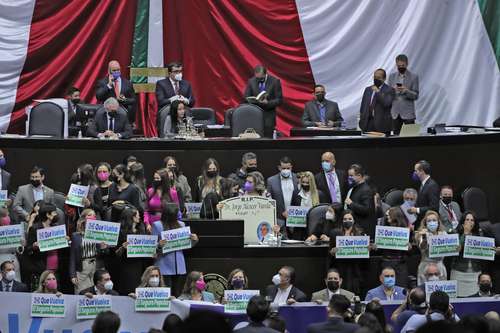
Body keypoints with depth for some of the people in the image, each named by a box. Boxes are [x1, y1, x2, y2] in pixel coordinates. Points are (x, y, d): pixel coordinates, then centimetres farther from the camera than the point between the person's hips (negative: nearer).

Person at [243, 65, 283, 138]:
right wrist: (256, 101, -14)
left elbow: (279, 100, -3)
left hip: (268, 116, -2)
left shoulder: (275, 81, -3)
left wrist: (268, 103, -20)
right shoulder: (251, 81, 5)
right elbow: (246, 98, 7)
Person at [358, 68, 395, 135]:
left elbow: (387, 103, -14)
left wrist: (378, 92, -15)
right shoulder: (368, 89, 18)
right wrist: (361, 120, 10)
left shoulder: (389, 90, 1)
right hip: (368, 124, 4)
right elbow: (363, 106, 19)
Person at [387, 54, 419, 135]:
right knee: (396, 136, -1)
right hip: (395, 113, 3)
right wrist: (393, 90, -12)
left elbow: (416, 96, -2)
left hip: (408, 113, -3)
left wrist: (406, 91, -21)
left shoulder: (413, 77, 0)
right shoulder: (392, 76, 10)